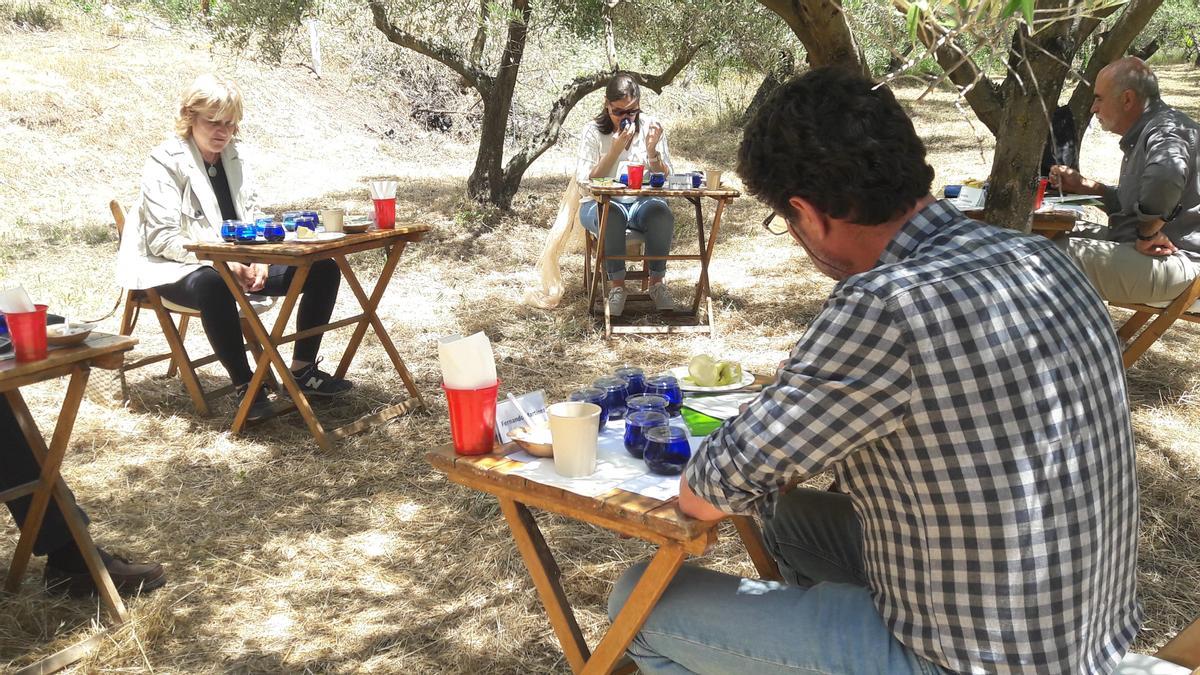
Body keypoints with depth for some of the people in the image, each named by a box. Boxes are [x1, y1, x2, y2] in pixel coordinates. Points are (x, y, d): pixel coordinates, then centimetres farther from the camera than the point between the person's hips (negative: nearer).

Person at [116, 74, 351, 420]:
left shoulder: (233, 158, 11)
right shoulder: (165, 162, -8)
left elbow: (251, 216, 12)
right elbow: (162, 238, -16)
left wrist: (257, 260, -10)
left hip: (237, 264, 7)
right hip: (180, 270, -7)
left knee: (323, 269, -6)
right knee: (214, 285, -43)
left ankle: (303, 369, -3)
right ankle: (245, 386, -32)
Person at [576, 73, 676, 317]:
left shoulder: (651, 127, 6)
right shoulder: (593, 132, 1)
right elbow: (586, 182, -8)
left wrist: (652, 151, -13)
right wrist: (615, 150, -16)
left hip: (644, 201, 2)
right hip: (602, 203, -1)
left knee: (662, 214, -33)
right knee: (612, 216, -37)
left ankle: (656, 283, -18)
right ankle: (618, 287, -25)